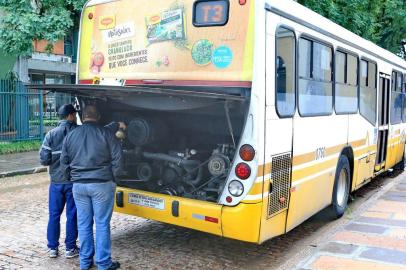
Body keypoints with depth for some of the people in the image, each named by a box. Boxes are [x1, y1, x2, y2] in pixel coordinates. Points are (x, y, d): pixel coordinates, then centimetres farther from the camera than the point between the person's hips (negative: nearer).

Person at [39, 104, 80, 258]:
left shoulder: (51, 134, -3)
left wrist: (55, 161, 12)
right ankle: (70, 248, 15)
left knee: (54, 215, 13)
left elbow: (44, 159, -6)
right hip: (74, 181, -2)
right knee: (72, 215, 8)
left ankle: (52, 248, 20)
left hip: (56, 181, 2)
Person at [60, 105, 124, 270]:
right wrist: (113, 177, 6)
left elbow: (64, 161, 12)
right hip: (102, 184, -3)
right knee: (102, 224, 3)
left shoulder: (71, 135, 7)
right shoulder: (106, 133, -5)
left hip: (78, 185, 4)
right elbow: (117, 157, -6)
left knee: (84, 224, 12)